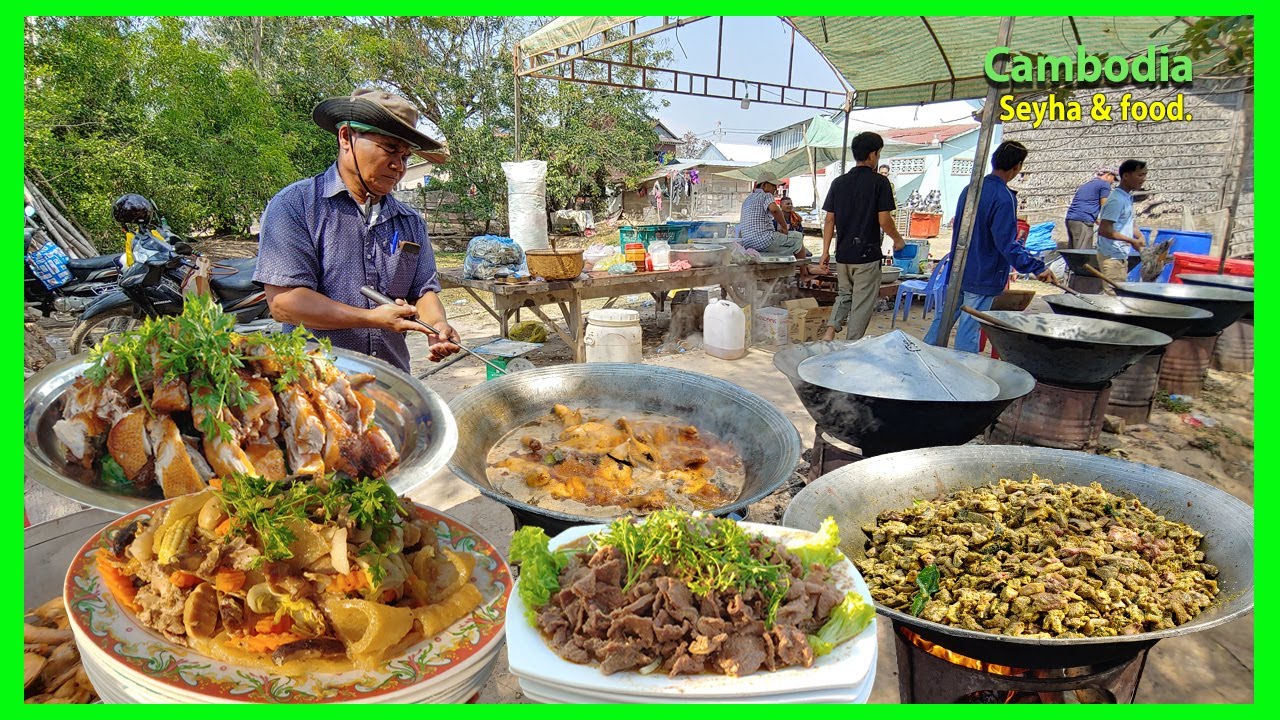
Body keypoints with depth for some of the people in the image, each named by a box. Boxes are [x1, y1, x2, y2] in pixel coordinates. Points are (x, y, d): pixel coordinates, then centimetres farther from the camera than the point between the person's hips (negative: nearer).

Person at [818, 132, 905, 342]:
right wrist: (898, 240, 7)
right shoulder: (879, 182, -8)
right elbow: (884, 220, -11)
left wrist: (825, 252, 8)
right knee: (862, 303, 5)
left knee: (844, 295, 21)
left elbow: (829, 220, 4)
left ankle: (830, 332, 1)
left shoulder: (839, 182, 6)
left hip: (843, 254, 5)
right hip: (867, 254, -5)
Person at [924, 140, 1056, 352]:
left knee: (944, 317, 17)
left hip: (957, 271, 8)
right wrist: (1037, 268, -23)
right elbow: (1007, 244, -23)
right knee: (970, 328, 1)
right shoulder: (1003, 198, -19)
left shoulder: (970, 188, 5)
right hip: (982, 278, -7)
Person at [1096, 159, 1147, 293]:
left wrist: (1139, 235, 7)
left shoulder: (1128, 197, 11)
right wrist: (1132, 241, -20)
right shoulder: (1117, 200, -17)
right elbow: (1104, 230, -23)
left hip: (1121, 255, 10)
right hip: (1112, 256, -10)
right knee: (1113, 294, -9)